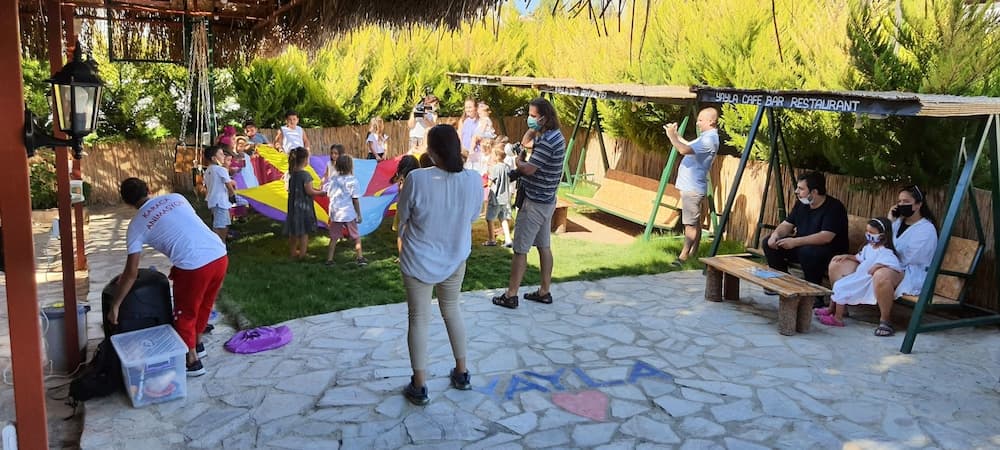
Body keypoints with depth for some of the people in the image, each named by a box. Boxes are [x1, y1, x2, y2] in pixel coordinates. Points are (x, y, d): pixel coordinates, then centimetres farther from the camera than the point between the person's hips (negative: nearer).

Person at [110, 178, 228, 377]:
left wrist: (115, 305, 13)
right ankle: (197, 344, 48)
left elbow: (132, 272, 3)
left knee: (185, 315, 19)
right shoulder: (175, 198, 17)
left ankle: (192, 362, 29)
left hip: (194, 267, -5)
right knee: (204, 306, 29)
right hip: (220, 256, 6)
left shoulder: (137, 225, 5)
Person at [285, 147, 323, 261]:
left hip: (293, 206, 7)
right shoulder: (305, 175, -19)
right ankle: (302, 255, 10)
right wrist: (321, 192, -3)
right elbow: (309, 191, -18)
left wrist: (316, 189, 12)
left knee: (293, 232, 15)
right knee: (304, 232, 5)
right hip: (304, 206, -7)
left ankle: (294, 253, 26)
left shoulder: (292, 173, 3)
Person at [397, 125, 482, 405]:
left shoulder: (416, 179, -23)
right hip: (455, 259, 3)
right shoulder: (474, 180, -15)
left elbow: (402, 217, -7)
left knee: (419, 319, 10)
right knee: (452, 311, 23)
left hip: (419, 261, -3)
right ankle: (462, 374, 33)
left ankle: (419, 387, 17)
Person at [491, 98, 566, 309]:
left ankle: (511, 295, 4)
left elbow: (528, 169, -25)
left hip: (535, 202, -10)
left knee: (520, 249, -3)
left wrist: (518, 162, -4)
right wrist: (533, 128, 3)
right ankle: (544, 291, 23)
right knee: (544, 246, 15)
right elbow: (526, 143, 20)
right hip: (546, 200, 10)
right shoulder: (554, 135, 9)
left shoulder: (547, 141, -22)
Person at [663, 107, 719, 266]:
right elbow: (689, 146, 25)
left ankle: (683, 256, -8)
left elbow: (684, 149, -30)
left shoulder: (709, 139, -19)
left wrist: (672, 135, -16)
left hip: (692, 188, -11)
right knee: (695, 222, 16)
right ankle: (693, 254, 24)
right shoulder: (706, 137, 15)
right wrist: (676, 135, 13)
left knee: (690, 223, -8)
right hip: (691, 186, 11)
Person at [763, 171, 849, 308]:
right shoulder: (801, 204, 4)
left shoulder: (834, 207, -21)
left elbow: (826, 237, -32)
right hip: (802, 246, 8)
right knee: (769, 242, -3)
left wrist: (795, 242, -37)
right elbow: (786, 224, 8)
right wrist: (776, 234, -15)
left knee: (808, 251, -39)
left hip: (831, 252, -8)